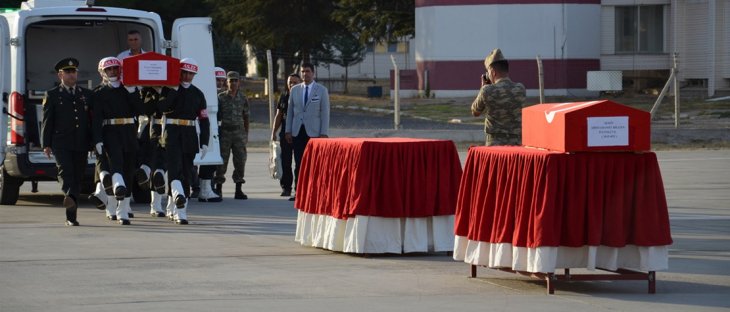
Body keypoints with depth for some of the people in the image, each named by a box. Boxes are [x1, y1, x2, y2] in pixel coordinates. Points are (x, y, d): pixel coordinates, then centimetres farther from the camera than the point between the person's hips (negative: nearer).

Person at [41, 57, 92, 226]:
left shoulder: (86, 95, 17)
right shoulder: (52, 95, 8)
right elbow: (46, 121, 4)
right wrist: (46, 144, -4)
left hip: (81, 144, 3)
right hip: (61, 144, -3)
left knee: (77, 178, 3)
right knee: (65, 172, -23)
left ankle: (71, 216, 8)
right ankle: (70, 197, -46)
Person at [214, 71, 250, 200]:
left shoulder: (242, 98, 9)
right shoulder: (221, 97, 2)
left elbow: (246, 117, 12)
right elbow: (216, 115, 4)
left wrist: (246, 134, 8)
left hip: (239, 132, 2)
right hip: (224, 131, -2)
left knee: (240, 160, -1)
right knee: (222, 161, 0)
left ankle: (238, 190, 3)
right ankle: (218, 189, 8)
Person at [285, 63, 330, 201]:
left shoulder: (321, 90, 3)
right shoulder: (295, 90, 12)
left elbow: (325, 112, 0)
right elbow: (290, 111, 14)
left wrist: (324, 133, -7)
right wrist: (288, 131, 7)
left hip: (313, 132, -3)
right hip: (297, 132, 3)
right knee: (299, 164, 0)